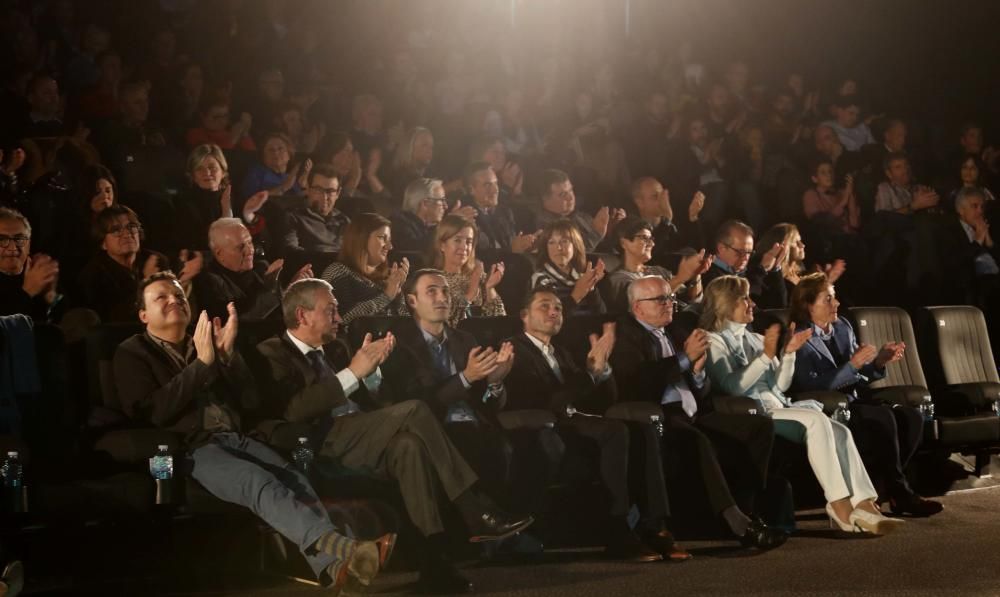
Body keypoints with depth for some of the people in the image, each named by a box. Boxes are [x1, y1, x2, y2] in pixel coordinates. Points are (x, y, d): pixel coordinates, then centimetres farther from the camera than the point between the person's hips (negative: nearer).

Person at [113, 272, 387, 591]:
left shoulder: (205, 343, 24)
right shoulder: (132, 353, 10)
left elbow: (251, 402, 16)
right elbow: (149, 413, -9)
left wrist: (228, 353, 1)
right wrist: (202, 363, -10)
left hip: (235, 438, 6)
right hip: (191, 449, -6)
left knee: (294, 480, -26)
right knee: (260, 483, -34)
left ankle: (333, 564, -47)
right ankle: (343, 549, -55)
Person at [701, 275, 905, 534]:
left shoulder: (754, 339, 24)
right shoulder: (714, 341, 2)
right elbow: (733, 387, -14)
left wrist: (788, 353, 5)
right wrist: (766, 356, -18)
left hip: (779, 407, 7)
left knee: (841, 432, -17)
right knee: (816, 419, -30)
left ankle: (863, 506, -27)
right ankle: (839, 504, -31)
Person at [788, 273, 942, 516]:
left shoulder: (843, 327, 16)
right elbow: (811, 386, -19)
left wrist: (879, 361, -1)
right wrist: (853, 364, -20)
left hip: (855, 400, 7)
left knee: (911, 416, -17)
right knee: (884, 417, -31)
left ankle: (886, 483, -12)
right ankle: (898, 491, -20)